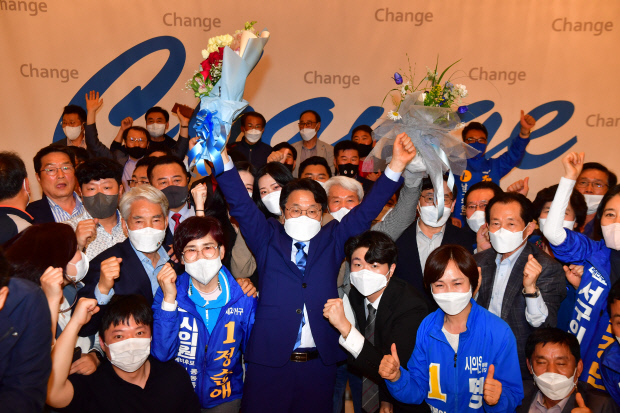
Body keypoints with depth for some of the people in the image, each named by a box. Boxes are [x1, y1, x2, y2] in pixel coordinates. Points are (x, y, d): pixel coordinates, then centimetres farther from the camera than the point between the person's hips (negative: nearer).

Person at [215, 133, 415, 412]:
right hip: (268, 361, -1)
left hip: (320, 363, 2)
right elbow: (241, 205, -3)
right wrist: (223, 159, -17)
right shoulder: (267, 239, 6)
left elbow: (365, 211, 3)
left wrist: (397, 165, -7)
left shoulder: (332, 240, 9)